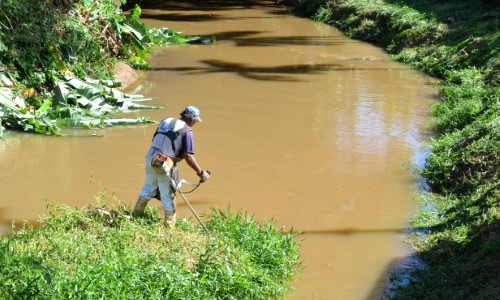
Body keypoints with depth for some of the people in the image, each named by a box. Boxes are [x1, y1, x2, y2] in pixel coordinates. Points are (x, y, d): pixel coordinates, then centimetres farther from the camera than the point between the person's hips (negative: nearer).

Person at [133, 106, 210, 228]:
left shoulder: (166, 120, 12)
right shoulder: (187, 132, -7)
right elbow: (188, 157, -13)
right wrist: (201, 173, -6)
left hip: (150, 157, 6)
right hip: (165, 163, -6)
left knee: (148, 188, 22)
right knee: (168, 195, 7)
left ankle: (136, 215, 32)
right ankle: (170, 224, 17)